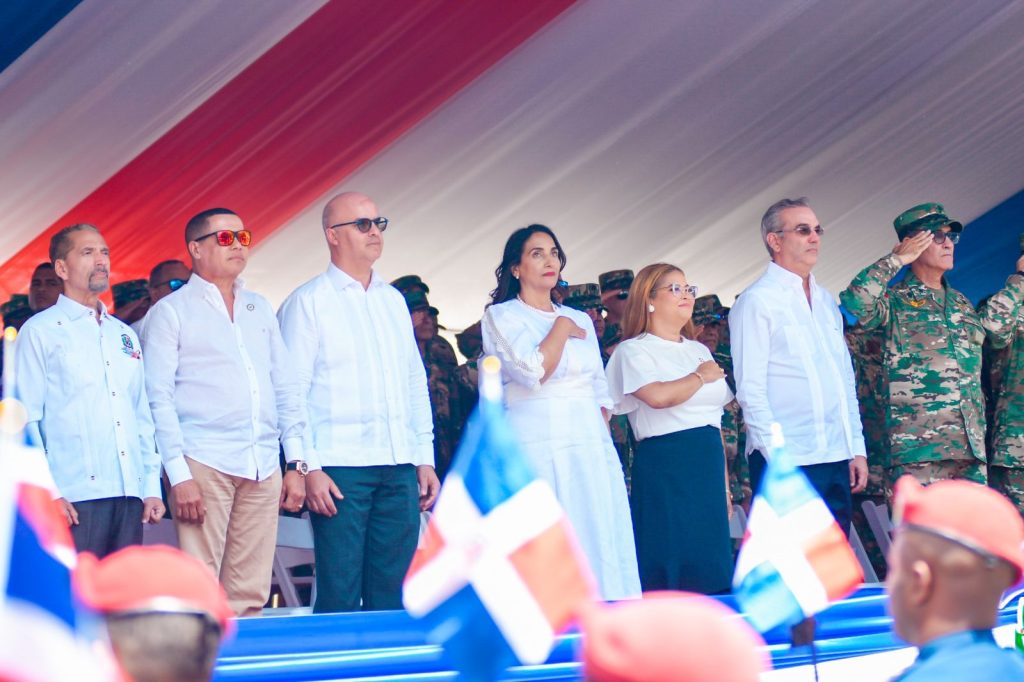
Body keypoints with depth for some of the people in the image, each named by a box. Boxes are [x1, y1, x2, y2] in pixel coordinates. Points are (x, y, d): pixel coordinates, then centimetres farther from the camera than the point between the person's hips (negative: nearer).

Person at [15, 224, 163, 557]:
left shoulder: (124, 334, 21)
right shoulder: (40, 332, 3)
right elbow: (25, 420, -4)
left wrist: (152, 486, 11)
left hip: (128, 494, 6)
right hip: (73, 499, -6)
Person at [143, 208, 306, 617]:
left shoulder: (260, 308, 19)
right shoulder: (172, 312, 4)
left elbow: (286, 388, 19)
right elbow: (159, 399, -3)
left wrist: (296, 464, 11)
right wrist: (178, 475, -12)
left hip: (263, 468, 5)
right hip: (204, 465, -5)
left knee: (250, 596, 3)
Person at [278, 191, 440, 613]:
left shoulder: (393, 300, 17)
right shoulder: (309, 301, -1)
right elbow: (292, 391, -5)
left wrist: (425, 458, 12)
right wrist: (309, 468, -12)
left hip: (400, 468, 6)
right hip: (340, 469, -6)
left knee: (393, 596, 6)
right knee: (340, 597, -5)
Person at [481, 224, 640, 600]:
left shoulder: (581, 320, 19)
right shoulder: (501, 316, 2)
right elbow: (533, 372, -13)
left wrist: (600, 434, 8)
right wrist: (562, 327, -2)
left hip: (591, 448, 6)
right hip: (537, 451, -6)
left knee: (602, 548, 0)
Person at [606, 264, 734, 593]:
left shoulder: (700, 351, 19)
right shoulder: (634, 350, -2)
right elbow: (659, 396, -22)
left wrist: (724, 484, 16)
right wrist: (701, 376, -6)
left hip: (707, 470, 7)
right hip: (663, 468, -7)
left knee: (711, 574, 5)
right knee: (667, 576, -7)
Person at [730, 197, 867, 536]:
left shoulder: (826, 301, 18)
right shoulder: (757, 302, -4)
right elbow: (750, 390, -9)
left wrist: (857, 448, 13)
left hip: (837, 458, 7)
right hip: (787, 462, -7)